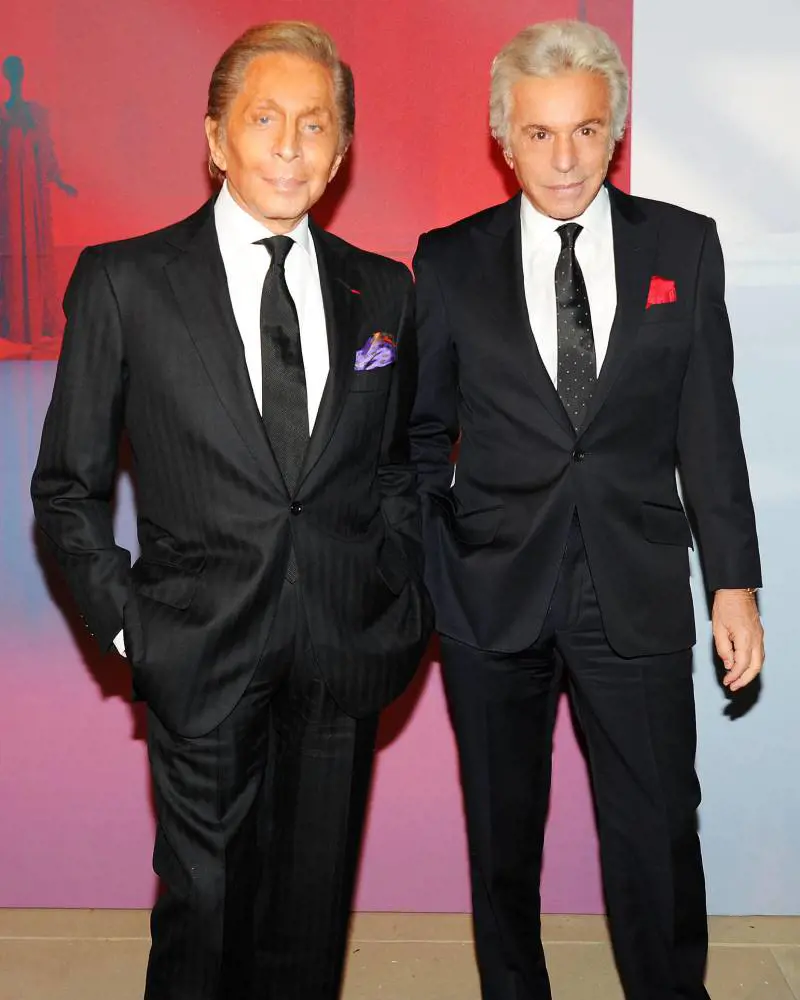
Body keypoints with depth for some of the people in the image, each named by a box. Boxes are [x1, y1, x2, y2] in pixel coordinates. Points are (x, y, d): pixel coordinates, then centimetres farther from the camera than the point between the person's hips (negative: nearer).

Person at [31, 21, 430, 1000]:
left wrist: (401, 607, 6)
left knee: (311, 919, 15)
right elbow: (67, 485, 2)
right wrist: (126, 623, -5)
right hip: (203, 658, -2)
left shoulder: (383, 291, 6)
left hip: (346, 657, 3)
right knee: (204, 912, 9)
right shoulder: (122, 280, -2)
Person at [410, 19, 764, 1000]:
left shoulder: (685, 246, 2)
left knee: (659, 834, 7)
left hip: (636, 595, 0)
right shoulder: (449, 260, 0)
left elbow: (709, 430, 2)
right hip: (491, 591, 1)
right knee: (502, 835, 15)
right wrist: (416, 577, 0)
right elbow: (422, 432, 5)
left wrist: (734, 584, 1)